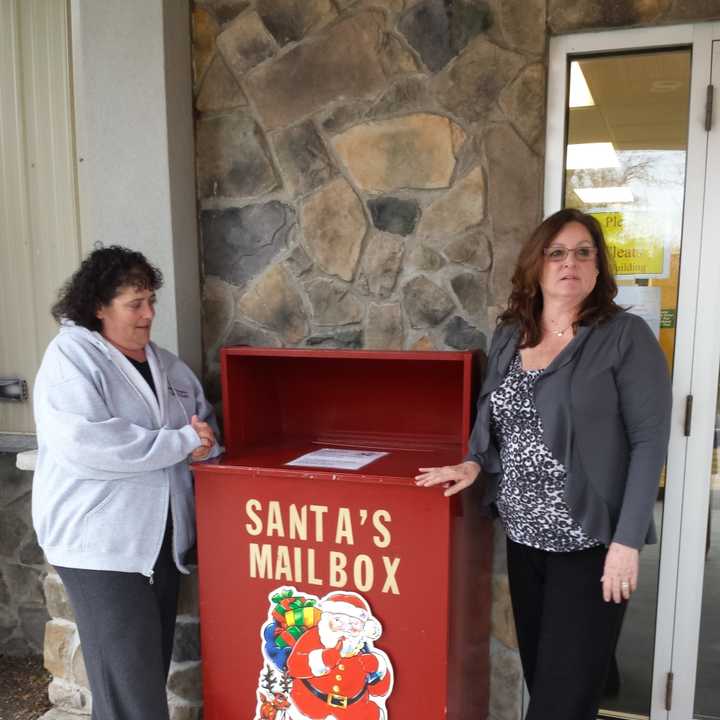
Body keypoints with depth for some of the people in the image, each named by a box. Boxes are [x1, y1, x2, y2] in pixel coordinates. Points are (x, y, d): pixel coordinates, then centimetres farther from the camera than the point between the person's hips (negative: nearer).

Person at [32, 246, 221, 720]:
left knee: (151, 674, 14)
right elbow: (82, 444, -22)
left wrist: (204, 438, -8)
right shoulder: (71, 356, -8)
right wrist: (182, 442, -17)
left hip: (163, 541, 7)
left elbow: (208, 428, 17)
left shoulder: (166, 365, 12)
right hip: (100, 544, -6)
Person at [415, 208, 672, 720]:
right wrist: (475, 462, -3)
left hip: (591, 541, -5)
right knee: (538, 673, 18)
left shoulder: (626, 336, -10)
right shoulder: (508, 337, 5)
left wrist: (627, 540, -16)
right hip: (524, 536, 5)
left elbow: (650, 442, -12)